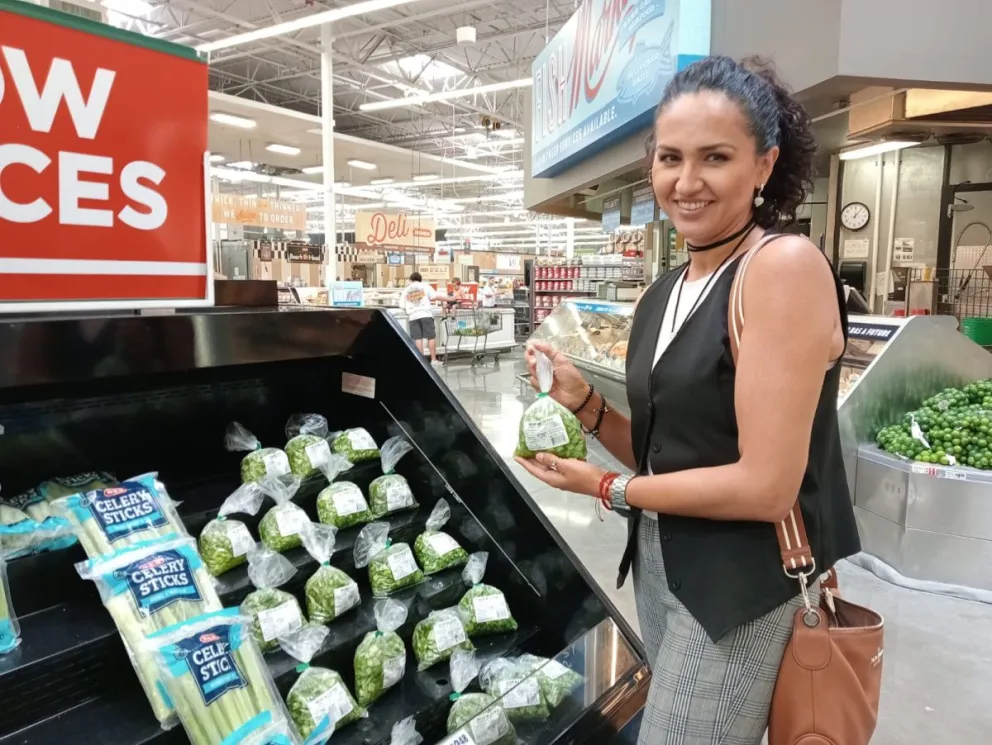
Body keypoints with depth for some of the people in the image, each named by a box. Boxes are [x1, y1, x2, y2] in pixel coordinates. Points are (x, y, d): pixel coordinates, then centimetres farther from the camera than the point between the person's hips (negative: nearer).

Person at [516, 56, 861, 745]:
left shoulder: (785, 266, -19)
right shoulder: (665, 294, 5)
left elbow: (765, 487, -22)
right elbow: (665, 452, 8)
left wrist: (608, 488, -12)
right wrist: (583, 402, -7)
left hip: (747, 586, -7)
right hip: (661, 563, 7)